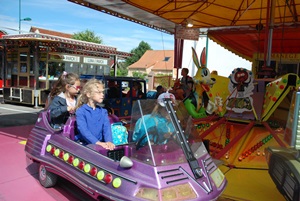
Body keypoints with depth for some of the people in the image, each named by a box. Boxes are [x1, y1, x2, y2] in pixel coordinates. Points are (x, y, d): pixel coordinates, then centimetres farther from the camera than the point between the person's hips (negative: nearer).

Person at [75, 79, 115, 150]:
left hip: (101, 143, 4)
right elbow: (83, 130, -15)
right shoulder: (80, 111, -3)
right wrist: (98, 142, -28)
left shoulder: (103, 111, 12)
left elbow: (107, 128, -2)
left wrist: (109, 141, -22)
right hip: (85, 144, -3)